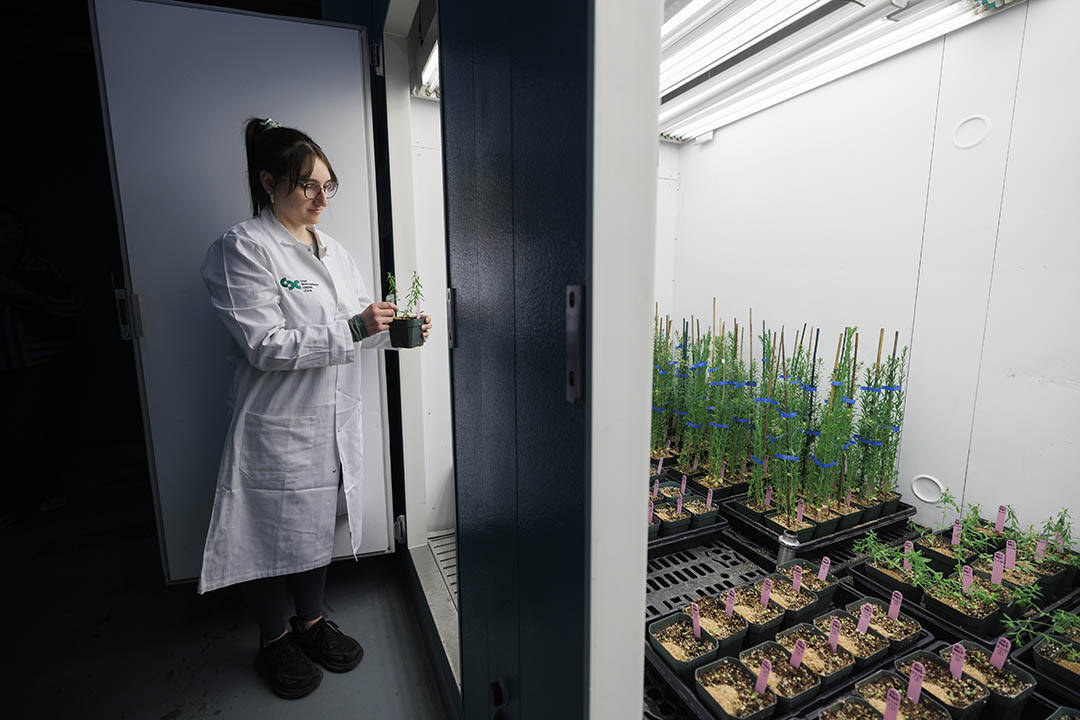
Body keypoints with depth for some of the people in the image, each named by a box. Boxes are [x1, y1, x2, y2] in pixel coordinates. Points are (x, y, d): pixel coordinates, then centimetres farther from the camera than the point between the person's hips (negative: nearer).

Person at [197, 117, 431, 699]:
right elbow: (264, 345, -20)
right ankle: (273, 640, 37)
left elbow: (359, 322, 15)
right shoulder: (242, 248, -12)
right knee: (274, 534, 11)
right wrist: (353, 329, -27)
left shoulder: (333, 249, 11)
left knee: (319, 522, 19)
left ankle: (311, 621, 42)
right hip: (278, 426, -6)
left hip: (334, 419, 7)